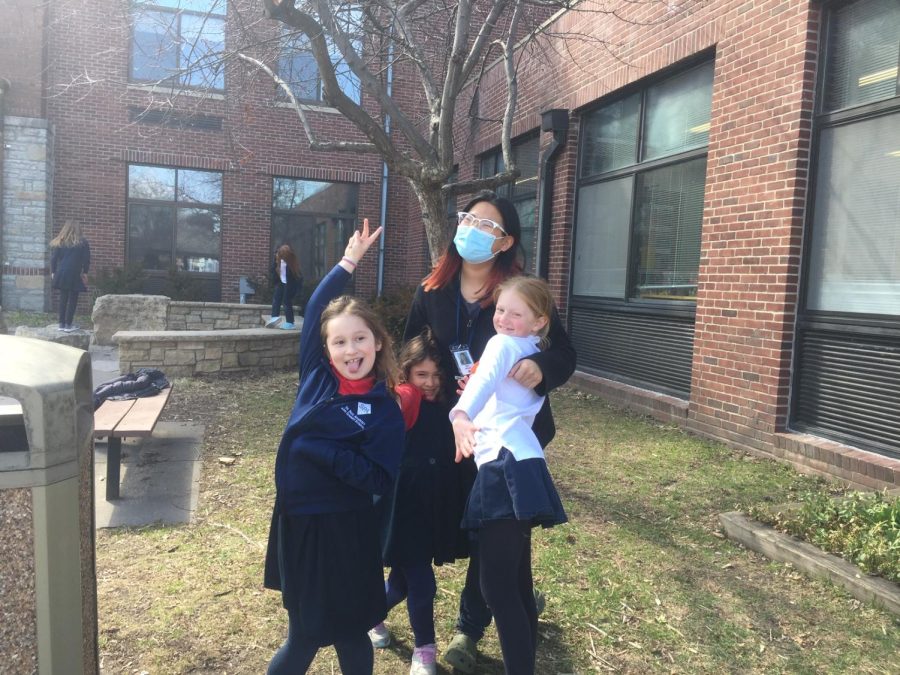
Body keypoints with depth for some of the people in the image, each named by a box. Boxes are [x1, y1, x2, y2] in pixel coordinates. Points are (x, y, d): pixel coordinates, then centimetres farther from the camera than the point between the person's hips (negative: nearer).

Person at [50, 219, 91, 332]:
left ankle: (61, 324, 13)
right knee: (73, 299, 1)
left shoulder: (58, 242, 6)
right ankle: (68, 325, -1)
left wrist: (53, 272, 12)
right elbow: (86, 259, -1)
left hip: (61, 274, 3)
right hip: (75, 275, -3)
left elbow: (53, 258, 5)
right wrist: (85, 273, 7)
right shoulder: (82, 243, 0)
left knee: (63, 298, 11)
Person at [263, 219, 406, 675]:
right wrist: (349, 261, 5)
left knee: (347, 632, 13)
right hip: (296, 520, 4)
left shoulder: (385, 410, -13)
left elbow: (380, 479, -18)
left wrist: (317, 448, -23)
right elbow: (316, 308, 4)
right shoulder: (316, 376, -3)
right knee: (303, 634, 17)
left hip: (343, 529, -4)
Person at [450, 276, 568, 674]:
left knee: (496, 585, -10)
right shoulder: (535, 356, 26)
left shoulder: (503, 344, 0)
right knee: (516, 581, 16)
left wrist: (460, 415, -41)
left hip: (506, 467, -10)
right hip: (519, 467, 10)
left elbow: (482, 382, -24)